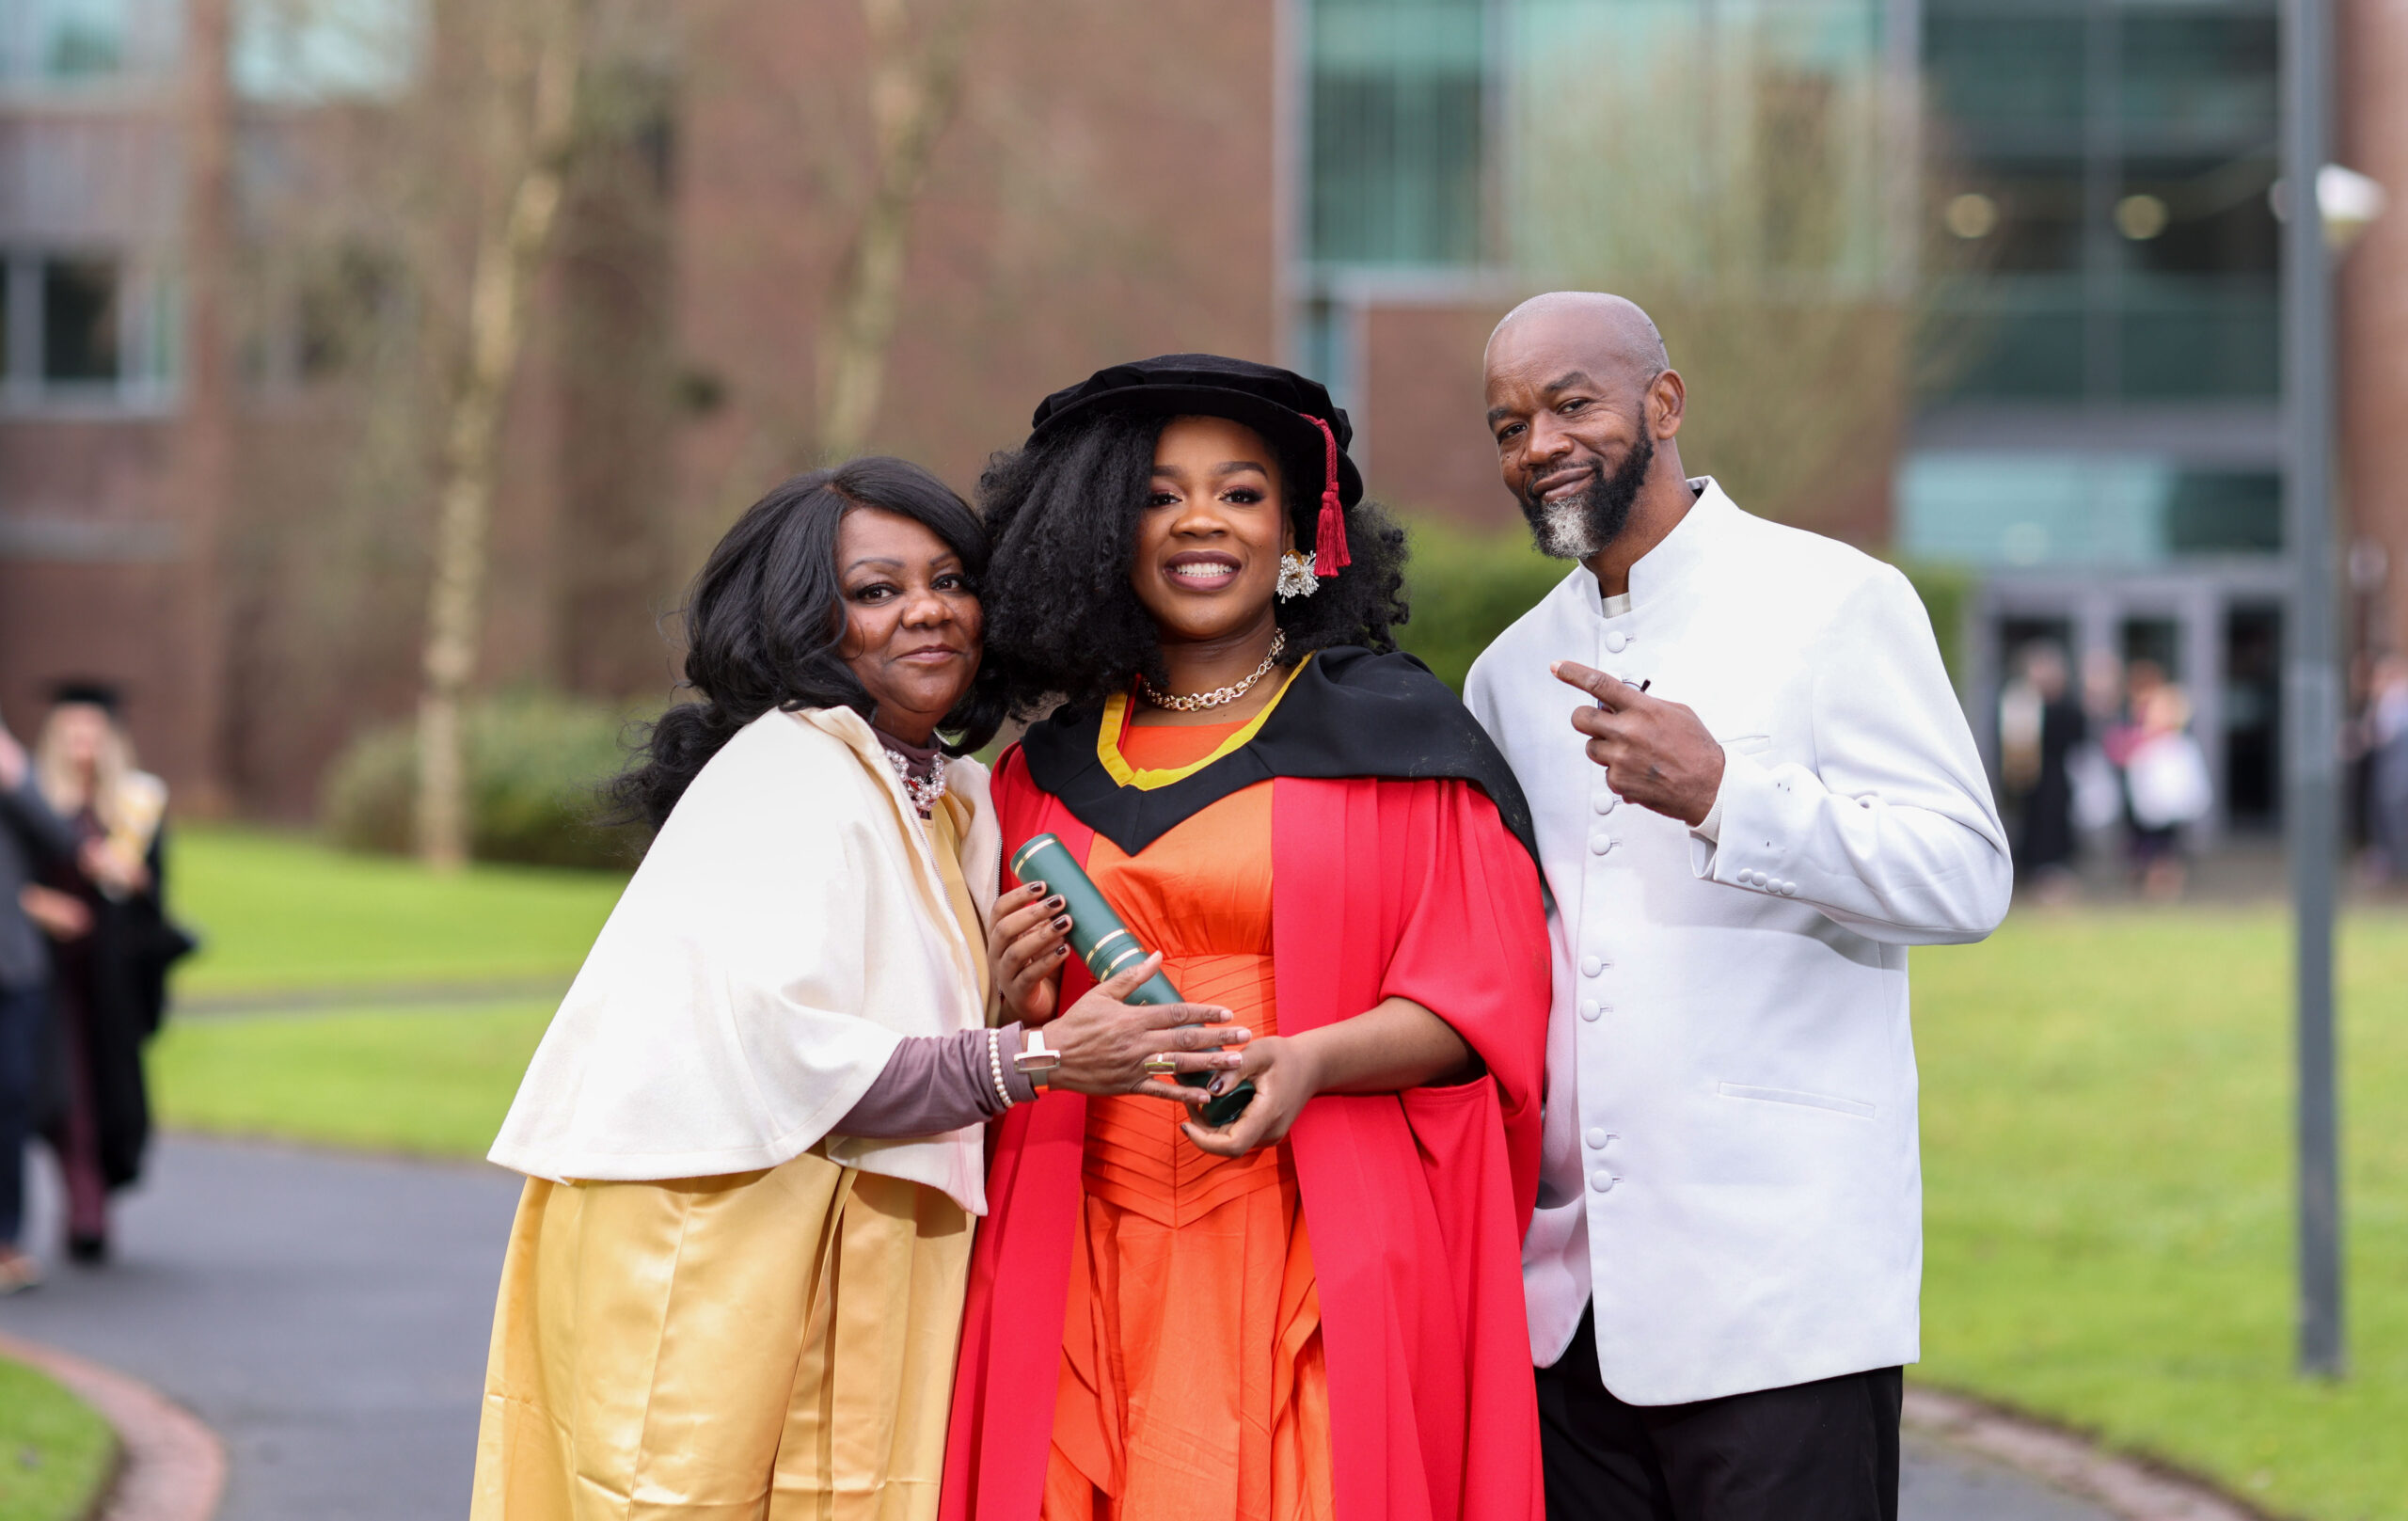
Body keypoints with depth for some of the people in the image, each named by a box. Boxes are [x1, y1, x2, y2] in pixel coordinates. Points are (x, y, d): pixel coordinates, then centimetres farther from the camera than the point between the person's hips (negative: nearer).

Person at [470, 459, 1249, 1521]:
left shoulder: (959, 799, 16)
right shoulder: (786, 773, -11)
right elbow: (789, 1048, -20)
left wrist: (1004, 987, 4)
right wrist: (1036, 1059, -20)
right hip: (692, 1249, -8)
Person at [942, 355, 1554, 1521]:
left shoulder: (1396, 736, 5)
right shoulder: (1046, 776, 15)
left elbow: (1486, 996, -2)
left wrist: (1312, 1060, -18)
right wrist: (1019, 1006, -1)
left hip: (1323, 1269, -3)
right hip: (1093, 1274, 3)